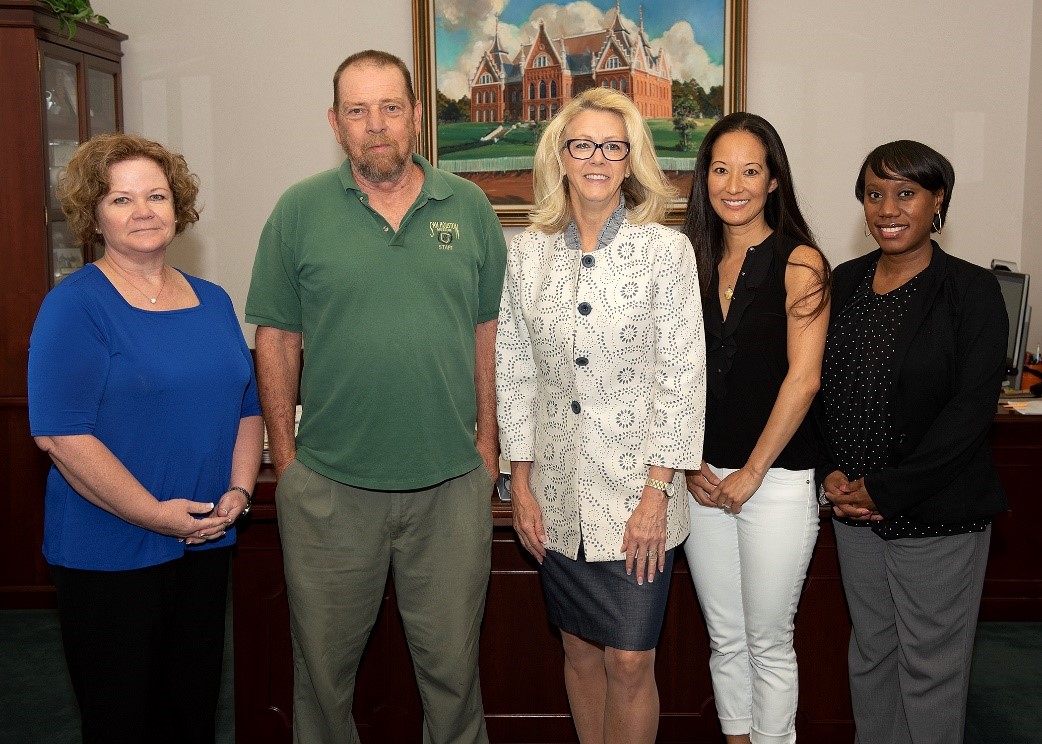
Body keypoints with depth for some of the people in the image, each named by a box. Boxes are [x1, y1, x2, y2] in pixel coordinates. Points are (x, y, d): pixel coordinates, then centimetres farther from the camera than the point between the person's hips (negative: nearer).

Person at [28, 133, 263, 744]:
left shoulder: (213, 302, 9)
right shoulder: (74, 306, -10)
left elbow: (248, 406, 13)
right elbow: (60, 434, -18)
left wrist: (238, 492, -2)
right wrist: (155, 514, -19)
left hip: (206, 544, 6)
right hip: (108, 555, -5)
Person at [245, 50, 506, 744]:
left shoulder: (469, 208, 3)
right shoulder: (299, 211, -1)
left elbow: (489, 332, 8)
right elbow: (277, 339, 2)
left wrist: (488, 442, 6)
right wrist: (285, 455, 0)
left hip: (452, 483, 1)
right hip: (328, 487, 0)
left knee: (452, 664, 15)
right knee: (325, 665, 15)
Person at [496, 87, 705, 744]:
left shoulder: (666, 250, -6)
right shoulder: (529, 252, 3)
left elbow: (683, 376, -8)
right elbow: (514, 371, 7)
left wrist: (657, 493, -12)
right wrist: (521, 482, 4)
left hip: (635, 492, -3)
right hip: (559, 493, 3)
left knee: (630, 661, 3)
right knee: (581, 652, 16)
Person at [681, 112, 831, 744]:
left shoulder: (799, 263, -7)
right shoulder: (695, 263, 8)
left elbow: (803, 378, -13)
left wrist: (751, 473, -12)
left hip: (777, 479, -4)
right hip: (704, 479, 5)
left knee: (769, 643, 7)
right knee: (725, 639, 15)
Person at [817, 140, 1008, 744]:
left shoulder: (972, 291, -9)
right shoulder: (845, 283, 6)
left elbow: (971, 411, -15)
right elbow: (817, 386, 10)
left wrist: (886, 489, -17)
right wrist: (830, 473, -4)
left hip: (938, 514, -5)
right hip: (854, 511, 5)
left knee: (931, 666, 7)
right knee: (870, 655, 17)